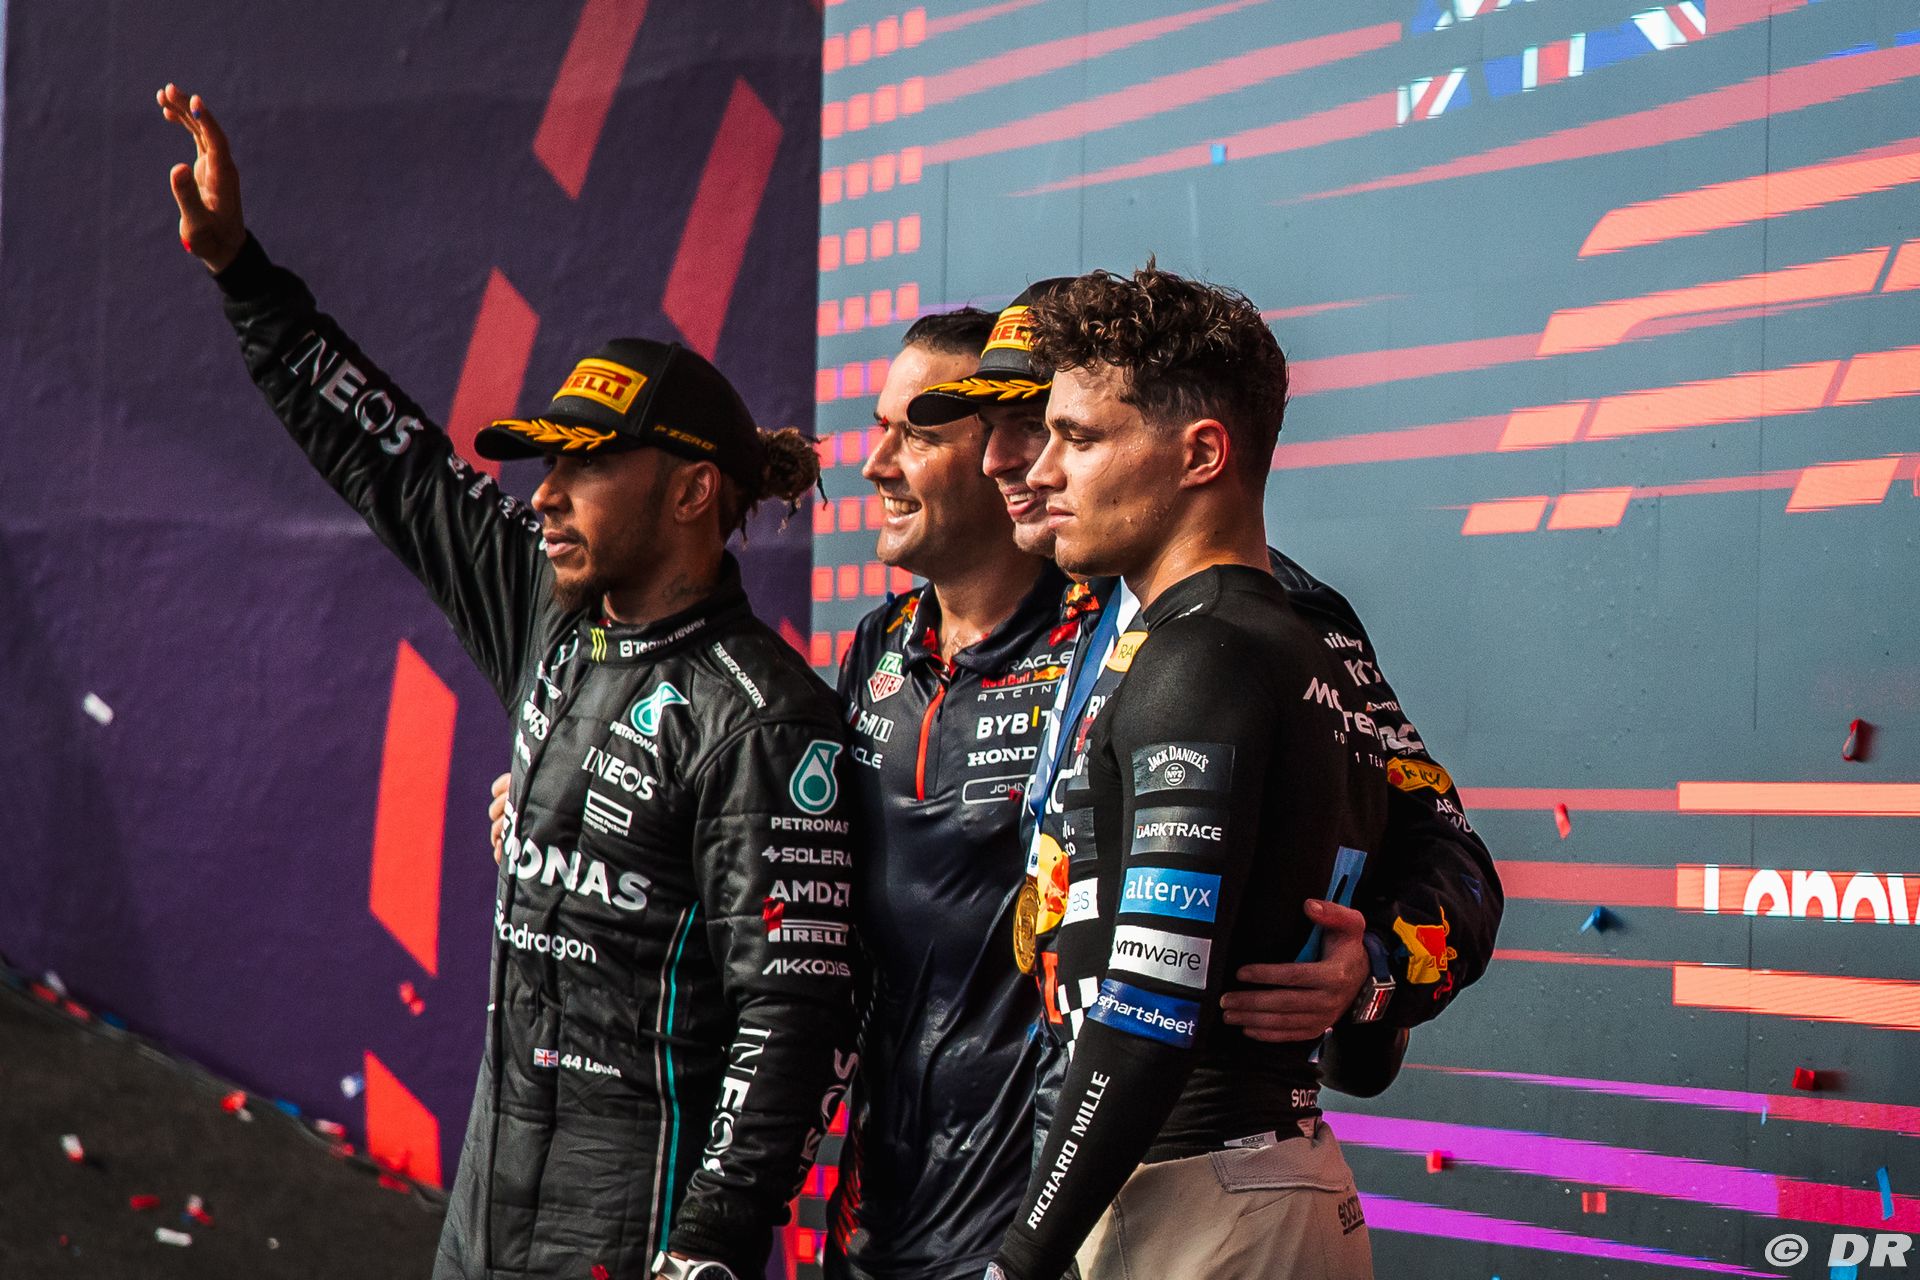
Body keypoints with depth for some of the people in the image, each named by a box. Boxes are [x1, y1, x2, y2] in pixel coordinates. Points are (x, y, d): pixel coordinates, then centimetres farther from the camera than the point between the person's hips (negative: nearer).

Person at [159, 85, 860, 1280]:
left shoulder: (763, 717, -15)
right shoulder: (556, 615, 7)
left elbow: (794, 1013, -18)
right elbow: (393, 461, 15)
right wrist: (237, 264, 14)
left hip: (648, 1184, -8)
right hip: (500, 1160, 8)